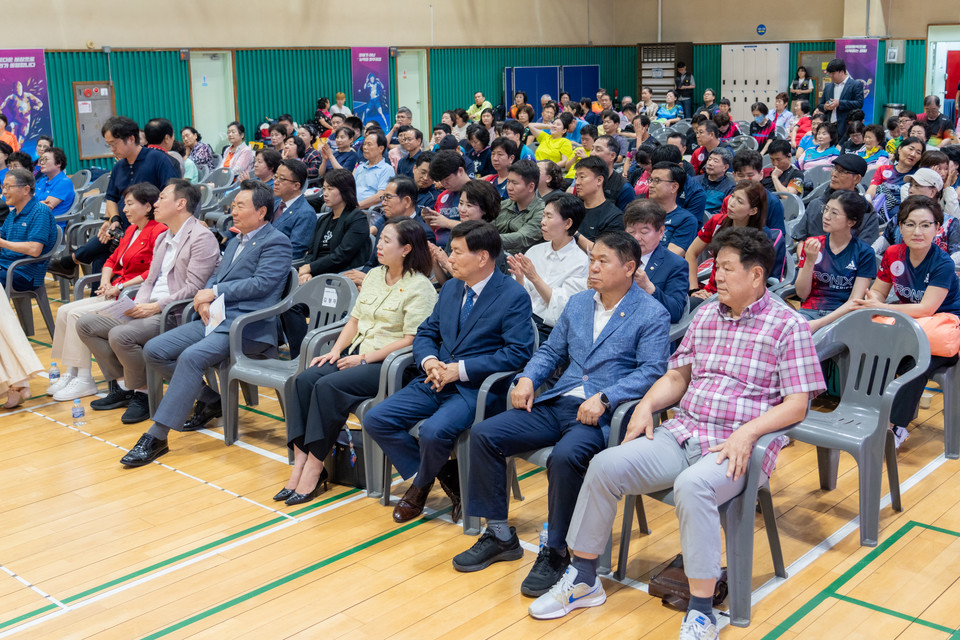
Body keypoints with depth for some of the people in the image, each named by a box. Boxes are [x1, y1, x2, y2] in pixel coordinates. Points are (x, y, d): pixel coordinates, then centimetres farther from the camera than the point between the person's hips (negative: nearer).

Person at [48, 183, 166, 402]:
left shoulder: (158, 232, -12)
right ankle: (71, 373, 2)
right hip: (116, 293, 10)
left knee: (78, 314, -19)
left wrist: (120, 287, -18)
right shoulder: (131, 230, 18)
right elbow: (112, 260, 23)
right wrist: (105, 281, 2)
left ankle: (84, 379, -10)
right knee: (64, 311, -1)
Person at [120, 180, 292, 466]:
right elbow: (215, 276, 22)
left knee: (191, 357, -31)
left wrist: (214, 292, -10)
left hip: (246, 326, -9)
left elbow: (261, 283, -14)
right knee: (153, 350, -3)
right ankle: (209, 399, 12)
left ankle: (157, 437, -26)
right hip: (214, 317, 10)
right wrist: (205, 300, -1)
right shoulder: (235, 241, 25)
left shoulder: (276, 242, -3)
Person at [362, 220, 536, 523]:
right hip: (436, 381, 7)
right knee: (376, 420, -8)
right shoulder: (450, 288, 15)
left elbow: (518, 353, -16)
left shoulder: (514, 296, -8)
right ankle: (445, 476, 3)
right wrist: (429, 360, -6)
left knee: (434, 431, -32)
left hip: (476, 388, -7)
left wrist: (461, 369, -18)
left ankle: (421, 486, 4)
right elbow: (426, 332, 19)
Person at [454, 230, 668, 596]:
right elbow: (551, 351, 23)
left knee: (565, 456, -37)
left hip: (602, 415, -6)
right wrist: (528, 378, 3)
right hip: (556, 404, 7)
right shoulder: (577, 303, 19)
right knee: (483, 434, -9)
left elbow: (651, 371, -11)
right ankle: (500, 535, 3)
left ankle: (556, 553, -16)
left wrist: (603, 398, -23)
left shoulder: (651, 315, -1)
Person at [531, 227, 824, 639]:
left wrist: (746, 434, -20)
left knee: (692, 485, -37)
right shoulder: (705, 316, 16)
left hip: (734, 448, -6)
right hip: (681, 434, 6)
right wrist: (647, 405, 2)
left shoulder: (788, 326, -2)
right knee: (605, 465, -15)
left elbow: (796, 404, -7)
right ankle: (583, 580, 0)